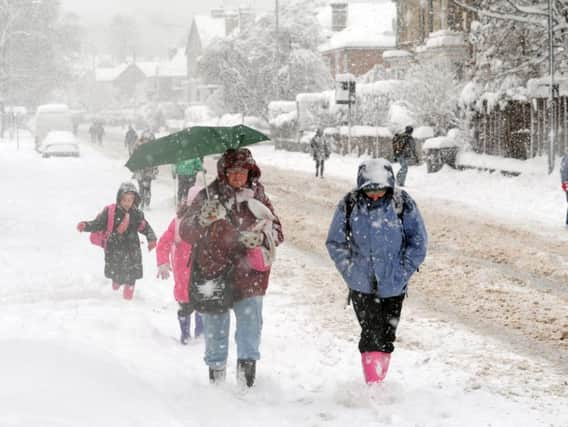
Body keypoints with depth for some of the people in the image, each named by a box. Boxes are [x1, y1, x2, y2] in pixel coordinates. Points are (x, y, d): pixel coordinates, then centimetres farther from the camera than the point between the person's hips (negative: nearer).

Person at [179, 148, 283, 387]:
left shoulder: (258, 198, 7)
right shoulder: (208, 197, 2)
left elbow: (277, 232, 10)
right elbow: (185, 232, -3)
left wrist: (261, 236, -13)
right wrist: (203, 219, -23)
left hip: (248, 274, 0)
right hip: (214, 272, 0)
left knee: (250, 321, -12)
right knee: (215, 327, 8)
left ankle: (247, 363, 0)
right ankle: (216, 371, 26)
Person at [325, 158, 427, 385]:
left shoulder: (403, 204, -7)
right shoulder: (349, 205, -7)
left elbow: (418, 242, 0)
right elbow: (335, 243, 4)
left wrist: (403, 272, -6)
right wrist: (350, 272, -4)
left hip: (393, 287, 1)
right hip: (362, 286, -1)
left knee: (386, 338, 11)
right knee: (372, 335, -11)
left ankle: (378, 382, 27)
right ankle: (373, 385, -7)